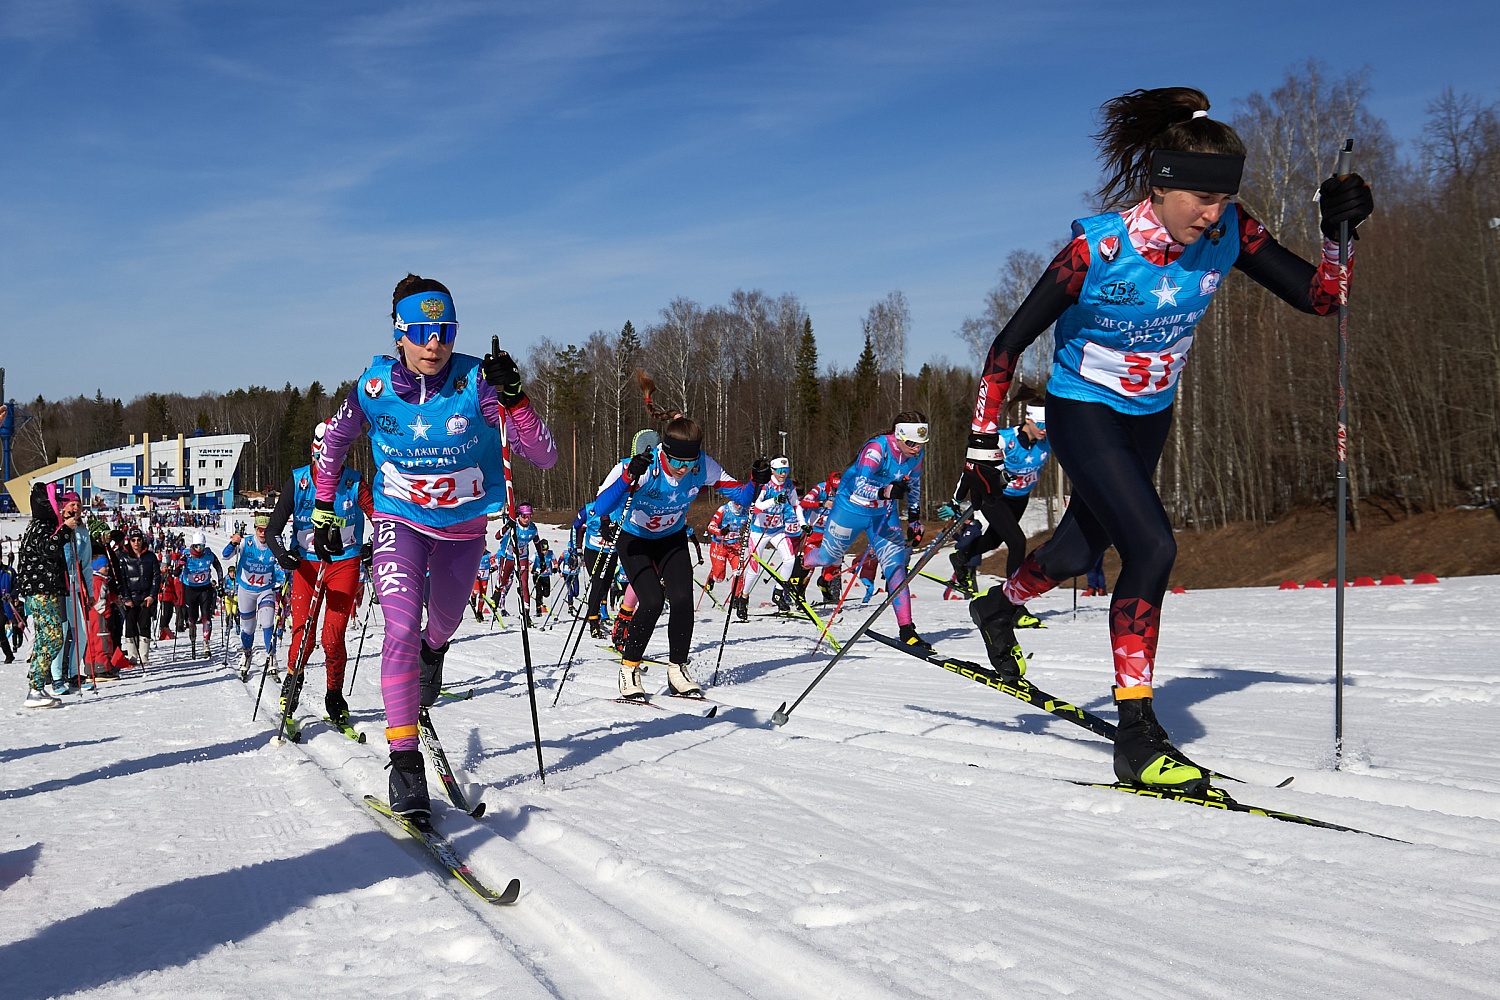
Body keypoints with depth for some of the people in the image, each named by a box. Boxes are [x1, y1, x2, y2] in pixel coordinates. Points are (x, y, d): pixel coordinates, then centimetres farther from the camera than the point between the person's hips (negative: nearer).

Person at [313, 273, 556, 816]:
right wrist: (324, 513, 3)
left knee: (443, 624, 22)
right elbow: (335, 442, 3)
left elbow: (544, 457, -27)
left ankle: (431, 652, 62)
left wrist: (513, 396, -41)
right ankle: (404, 759, -16)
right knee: (402, 627, -21)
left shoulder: (476, 382, -23)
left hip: (463, 526, 1)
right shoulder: (375, 386, -17)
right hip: (399, 521, -1)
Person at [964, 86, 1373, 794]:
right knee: (1152, 548, -22)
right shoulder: (1098, 248, -28)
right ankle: (1136, 735, -15)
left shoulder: (1227, 233, -16)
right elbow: (1011, 343, -20)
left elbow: (1317, 297, -10)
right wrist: (983, 440, -19)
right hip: (1084, 411, -6)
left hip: (1150, 416, 6)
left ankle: (998, 607, 54)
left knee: (1082, 548, 21)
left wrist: (1337, 230, -27)